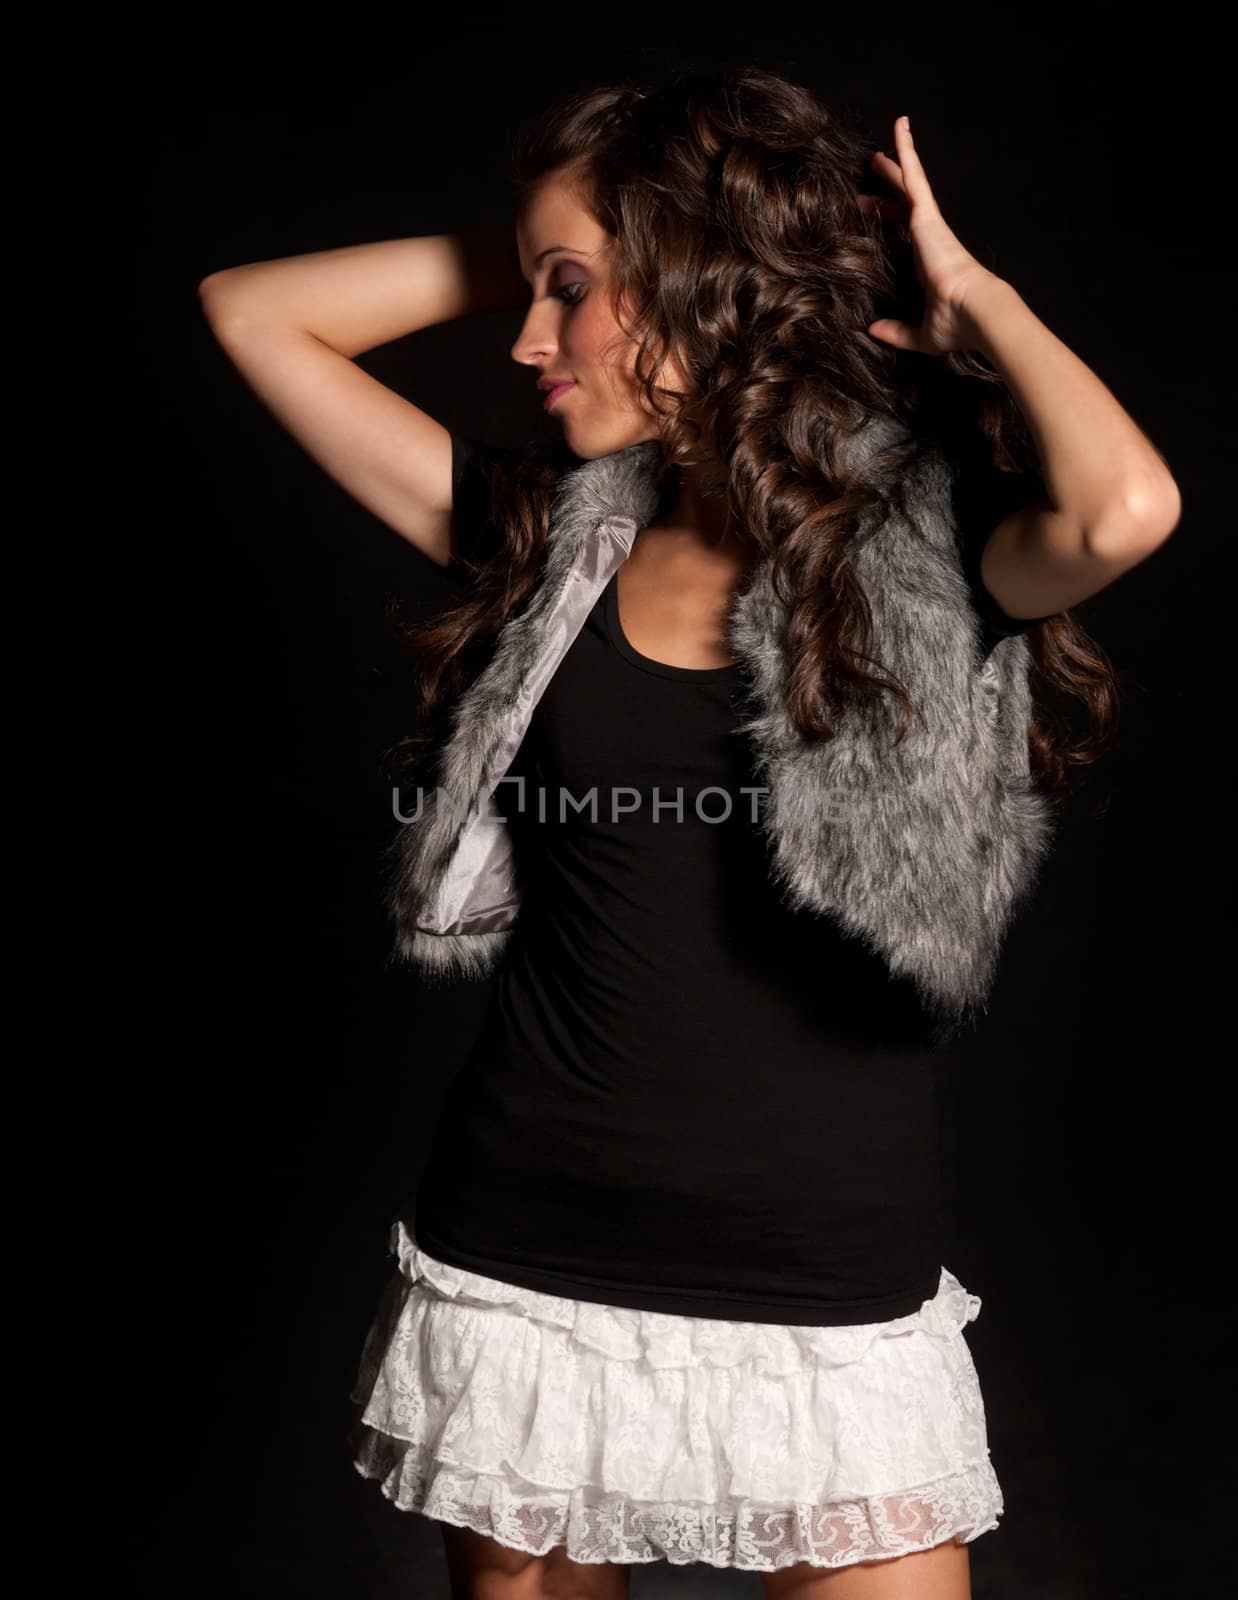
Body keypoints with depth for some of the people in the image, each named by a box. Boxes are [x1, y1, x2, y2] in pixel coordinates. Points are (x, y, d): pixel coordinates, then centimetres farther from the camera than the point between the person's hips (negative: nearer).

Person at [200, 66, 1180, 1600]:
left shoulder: (916, 551, -5)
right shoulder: (547, 535, 4)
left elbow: (1123, 510, -29)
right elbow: (253, 310, 8)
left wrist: (975, 298, -10)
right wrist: (544, 246, 4)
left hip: (827, 1292, -3)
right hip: (522, 1271, 3)